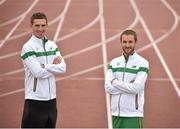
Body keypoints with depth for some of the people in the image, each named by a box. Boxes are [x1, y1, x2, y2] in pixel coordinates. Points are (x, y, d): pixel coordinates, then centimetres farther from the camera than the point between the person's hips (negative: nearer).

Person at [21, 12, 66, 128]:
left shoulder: (52, 45, 9)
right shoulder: (28, 47, -11)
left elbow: (63, 67, -1)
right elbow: (39, 72, -19)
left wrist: (45, 67, -13)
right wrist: (54, 65, -6)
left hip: (51, 99, 7)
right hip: (35, 101, -7)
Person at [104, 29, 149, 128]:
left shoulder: (142, 63, -3)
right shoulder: (114, 62, 10)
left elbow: (136, 88, -15)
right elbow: (108, 87, -1)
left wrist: (116, 82, -4)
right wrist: (128, 86, -9)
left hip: (133, 114, -5)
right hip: (116, 113, 5)